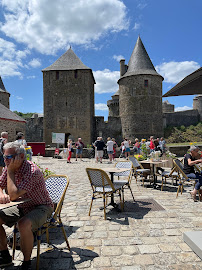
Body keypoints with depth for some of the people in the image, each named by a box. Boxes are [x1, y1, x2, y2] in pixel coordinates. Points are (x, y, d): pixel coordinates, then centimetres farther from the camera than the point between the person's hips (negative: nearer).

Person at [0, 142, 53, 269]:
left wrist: (10, 171, -27)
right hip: (23, 206, 8)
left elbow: (13, 196, -34)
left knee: (24, 224, -34)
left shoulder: (32, 171, -30)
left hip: (41, 207, -8)